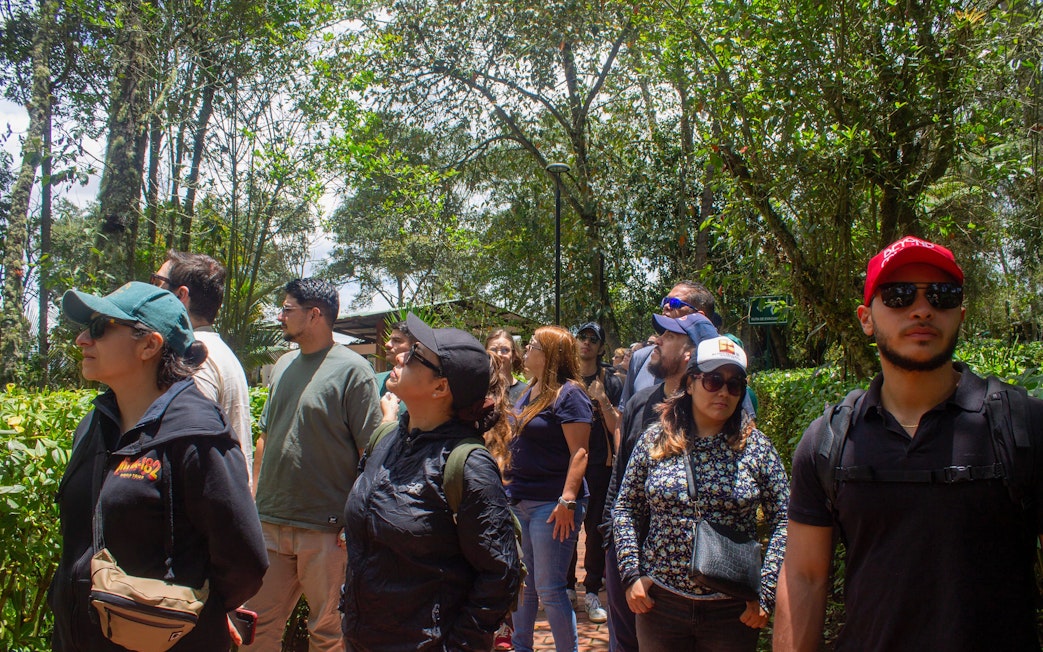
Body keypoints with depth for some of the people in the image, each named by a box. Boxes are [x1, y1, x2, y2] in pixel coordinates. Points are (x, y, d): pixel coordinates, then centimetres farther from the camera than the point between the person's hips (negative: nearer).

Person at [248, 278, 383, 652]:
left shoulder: (352, 370, -10)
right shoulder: (283, 365, 12)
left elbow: (371, 452, -11)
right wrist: (254, 496, 15)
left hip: (325, 528, -6)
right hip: (270, 522, 6)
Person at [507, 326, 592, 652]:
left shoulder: (568, 394, -12)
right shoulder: (529, 393, 13)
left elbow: (579, 452, -18)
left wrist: (567, 501, -24)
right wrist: (508, 488, 18)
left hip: (550, 503, -8)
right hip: (518, 501, 8)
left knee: (549, 589, -2)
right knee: (521, 584, 17)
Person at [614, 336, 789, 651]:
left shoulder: (756, 445, -4)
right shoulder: (656, 439, -2)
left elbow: (783, 521, -2)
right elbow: (625, 508, 4)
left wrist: (765, 592, -9)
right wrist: (631, 574, -5)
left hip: (733, 610, -1)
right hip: (660, 601, 1)